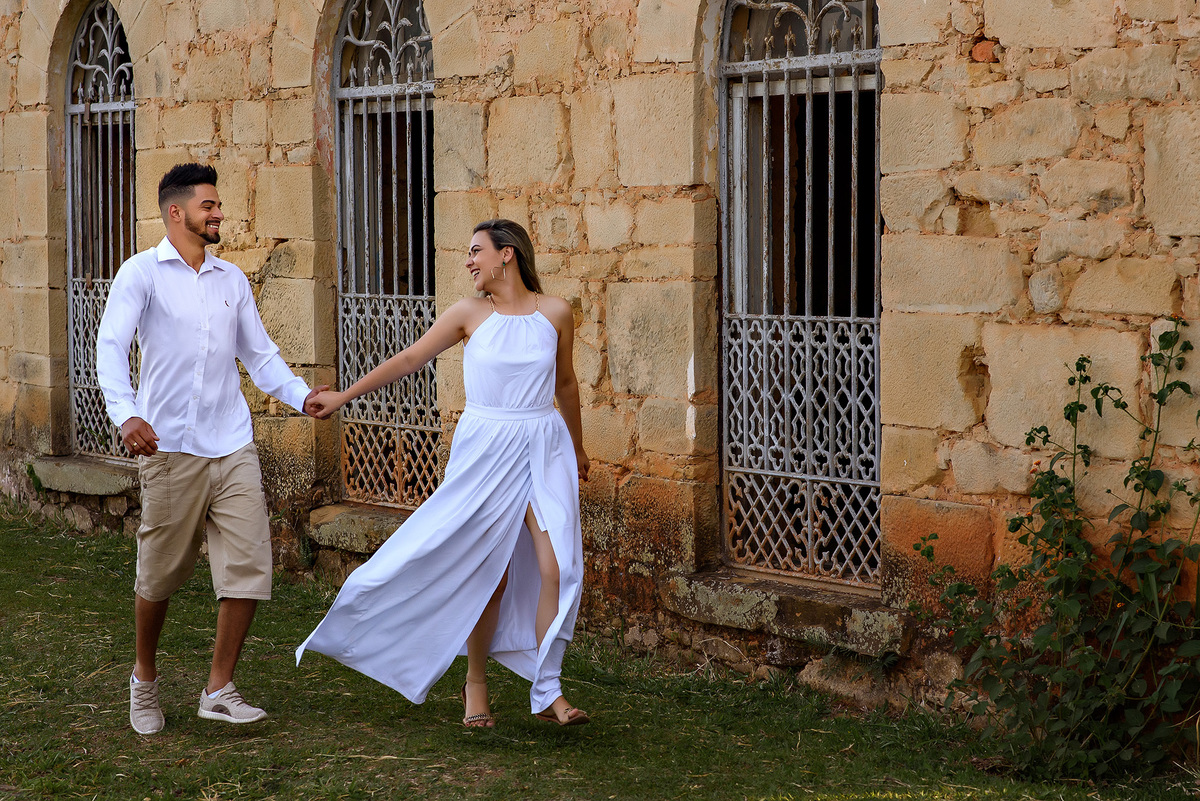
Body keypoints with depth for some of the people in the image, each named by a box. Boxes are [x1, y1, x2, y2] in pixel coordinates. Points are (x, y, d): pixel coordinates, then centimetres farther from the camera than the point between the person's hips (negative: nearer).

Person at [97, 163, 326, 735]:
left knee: (249, 569, -4)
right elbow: (111, 346, -13)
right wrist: (125, 413, -30)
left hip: (233, 446, 4)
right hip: (170, 447, -4)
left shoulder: (232, 279, 14)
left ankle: (219, 690, 8)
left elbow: (260, 355, 16)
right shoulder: (142, 273, -2)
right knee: (160, 575, 6)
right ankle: (145, 679, 30)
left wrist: (302, 394, -2)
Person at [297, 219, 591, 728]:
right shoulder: (471, 314, 1)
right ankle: (475, 685, 19)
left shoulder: (555, 313, 4)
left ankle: (547, 691, 0)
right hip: (485, 449, -1)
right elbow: (410, 359, 4)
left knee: (556, 568, -10)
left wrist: (576, 449, 27)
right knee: (488, 573, 1)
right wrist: (345, 396, 2)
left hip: (542, 449, 1)